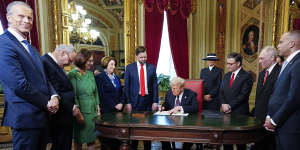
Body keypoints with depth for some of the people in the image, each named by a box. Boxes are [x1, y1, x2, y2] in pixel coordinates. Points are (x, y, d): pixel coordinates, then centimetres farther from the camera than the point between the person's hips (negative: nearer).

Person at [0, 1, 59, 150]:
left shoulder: (32, 48, 15)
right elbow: (19, 85, -21)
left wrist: (54, 96, -3)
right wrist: (47, 102, -12)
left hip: (42, 114, 9)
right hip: (26, 117, -8)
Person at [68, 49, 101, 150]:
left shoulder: (90, 73, 9)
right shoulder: (73, 74, -8)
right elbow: (73, 95, -10)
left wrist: (98, 107, 7)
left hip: (93, 111, 5)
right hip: (81, 112, -5)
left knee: (92, 139, 12)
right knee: (79, 141, 9)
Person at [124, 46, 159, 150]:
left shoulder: (152, 68, 4)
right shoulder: (129, 68, 1)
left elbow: (155, 86, 4)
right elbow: (126, 86, 0)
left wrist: (155, 101, -1)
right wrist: (128, 102, -5)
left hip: (148, 100, 1)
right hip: (135, 100, -1)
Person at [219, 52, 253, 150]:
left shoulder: (247, 76, -6)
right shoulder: (226, 76, 13)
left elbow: (243, 95, -14)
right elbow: (221, 92, 11)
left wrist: (230, 106, -14)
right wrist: (223, 104, -6)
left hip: (240, 113, -5)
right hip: (226, 112, 5)